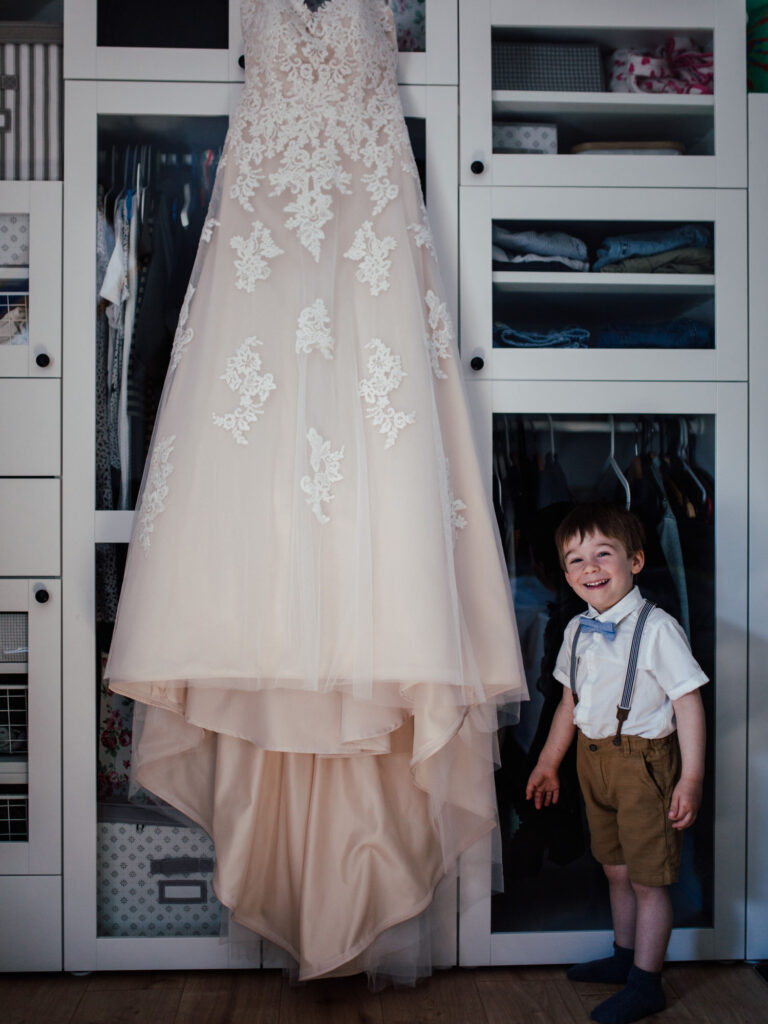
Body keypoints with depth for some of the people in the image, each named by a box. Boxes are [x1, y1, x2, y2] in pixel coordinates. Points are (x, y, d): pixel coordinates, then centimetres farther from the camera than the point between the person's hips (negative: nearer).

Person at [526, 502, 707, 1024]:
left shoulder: (656, 628, -16)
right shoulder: (577, 631, 5)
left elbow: (688, 702, -16)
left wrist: (691, 776, -18)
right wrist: (548, 761, 20)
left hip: (642, 760, -6)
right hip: (594, 759, 6)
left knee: (649, 878, 4)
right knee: (616, 869, 20)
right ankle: (625, 956, 39)